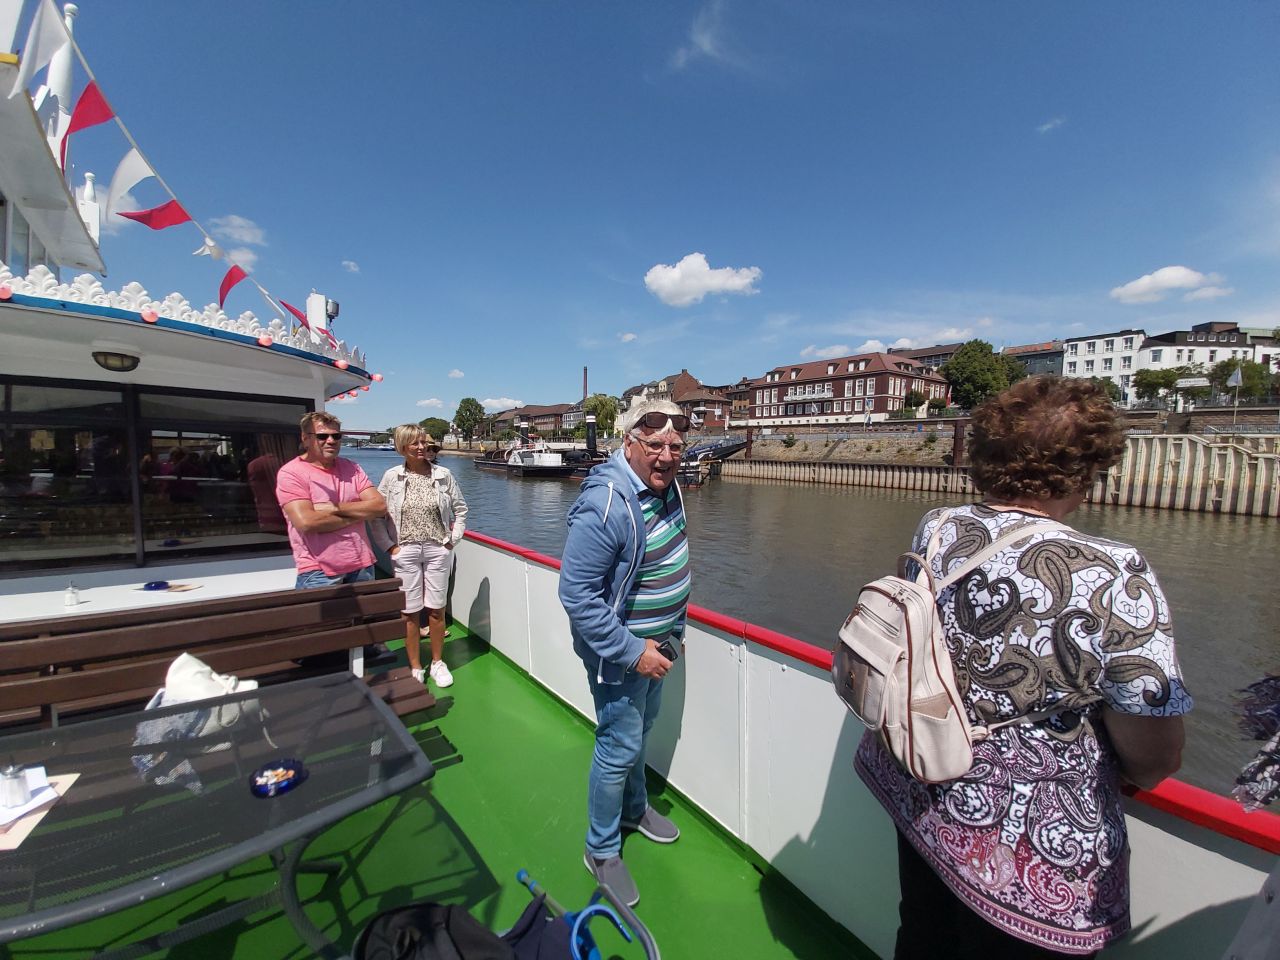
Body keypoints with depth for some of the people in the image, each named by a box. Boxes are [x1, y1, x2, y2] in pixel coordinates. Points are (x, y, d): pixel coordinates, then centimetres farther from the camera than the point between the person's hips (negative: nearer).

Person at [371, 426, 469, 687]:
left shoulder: (443, 475, -1)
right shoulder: (392, 477, -3)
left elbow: (460, 509, 8)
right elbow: (376, 515, 1)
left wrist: (453, 539, 3)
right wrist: (389, 546, -4)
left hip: (437, 550, 1)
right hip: (405, 551, 0)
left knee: (436, 609, 8)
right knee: (410, 612, 7)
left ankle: (438, 663, 26)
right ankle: (415, 668, 22)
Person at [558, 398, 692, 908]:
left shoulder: (666, 485, -3)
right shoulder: (605, 507, -31)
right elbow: (576, 595, -28)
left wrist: (675, 628, 14)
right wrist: (631, 651, -26)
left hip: (655, 642, 8)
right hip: (618, 650, -8)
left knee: (640, 730, 27)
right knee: (619, 748, 7)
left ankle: (634, 808, 53)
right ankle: (602, 851, 34)